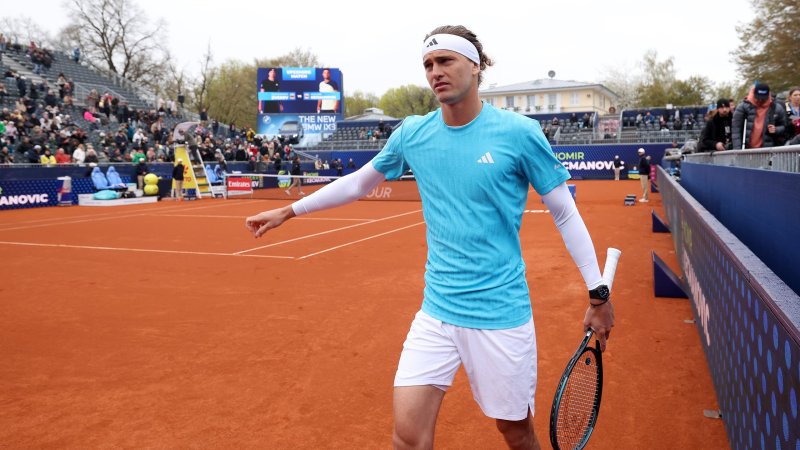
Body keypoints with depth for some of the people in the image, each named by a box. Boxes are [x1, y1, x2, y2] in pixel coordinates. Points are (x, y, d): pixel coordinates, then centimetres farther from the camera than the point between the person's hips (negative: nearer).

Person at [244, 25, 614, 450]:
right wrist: (288, 211, 18)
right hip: (436, 311, 3)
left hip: (501, 312, -2)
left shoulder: (519, 132, -10)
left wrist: (599, 294, -2)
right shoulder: (412, 134, 1)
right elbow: (358, 182, 16)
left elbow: (566, 214, -2)